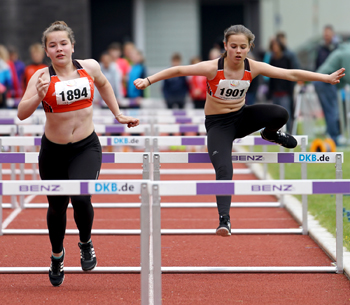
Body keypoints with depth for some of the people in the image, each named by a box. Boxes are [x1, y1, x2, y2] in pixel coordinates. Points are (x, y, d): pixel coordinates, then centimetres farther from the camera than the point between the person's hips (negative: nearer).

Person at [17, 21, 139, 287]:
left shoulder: (89, 67, -4)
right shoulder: (42, 77, -14)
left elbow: (103, 84, 20)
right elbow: (22, 114, -22)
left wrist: (118, 114, 20)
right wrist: (39, 96, -37)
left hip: (87, 148, 0)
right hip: (54, 150, 0)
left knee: (81, 198, -22)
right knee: (57, 206, 13)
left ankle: (86, 242, 9)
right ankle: (57, 255, 41)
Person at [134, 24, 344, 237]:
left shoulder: (253, 68, -13)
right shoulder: (213, 68, -22)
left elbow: (291, 74, -10)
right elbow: (178, 71, -20)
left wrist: (327, 78, -11)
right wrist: (148, 81, -29)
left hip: (241, 117, 3)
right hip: (218, 124, -3)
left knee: (280, 114, -22)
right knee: (224, 170, -23)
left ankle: (270, 134, 15)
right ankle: (224, 219, -19)